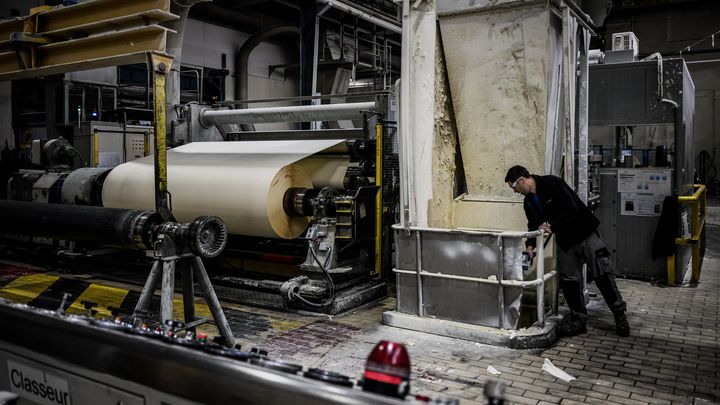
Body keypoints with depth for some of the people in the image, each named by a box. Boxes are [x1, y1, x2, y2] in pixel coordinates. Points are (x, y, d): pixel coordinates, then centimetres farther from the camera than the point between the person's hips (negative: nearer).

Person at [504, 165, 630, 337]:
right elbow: (533, 225, 12)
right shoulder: (528, 202, 5)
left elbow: (571, 209, -26)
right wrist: (530, 244, -3)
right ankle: (578, 319, 13)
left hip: (586, 234, -7)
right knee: (569, 280, 4)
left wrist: (552, 227, -23)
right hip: (564, 242, 7)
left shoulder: (553, 183, -20)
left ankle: (619, 313, 10)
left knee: (602, 274, -3)